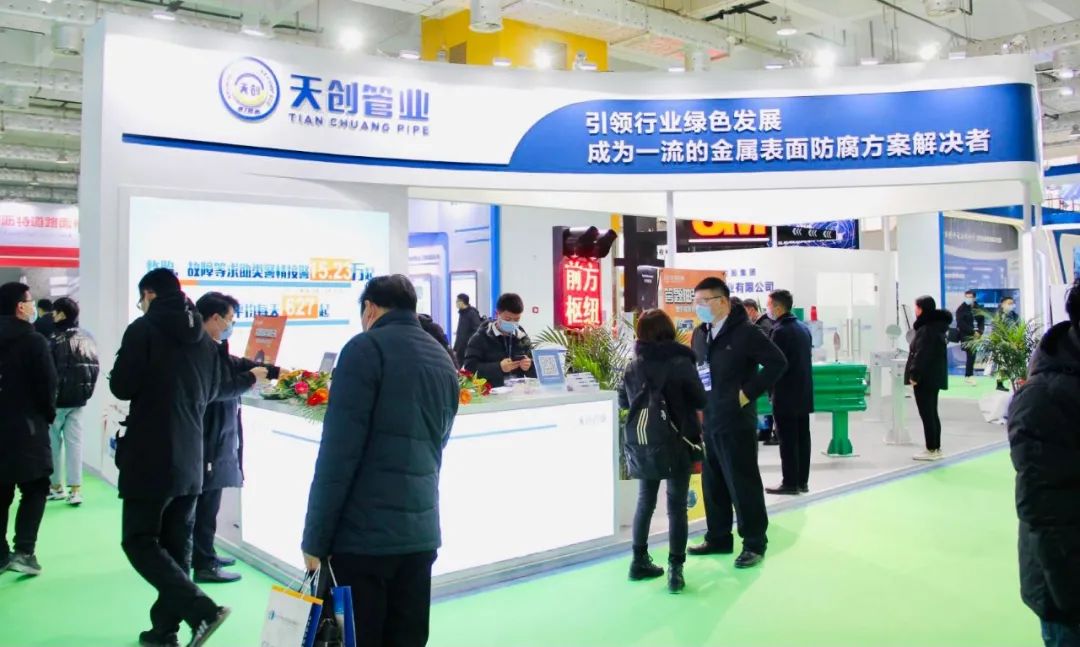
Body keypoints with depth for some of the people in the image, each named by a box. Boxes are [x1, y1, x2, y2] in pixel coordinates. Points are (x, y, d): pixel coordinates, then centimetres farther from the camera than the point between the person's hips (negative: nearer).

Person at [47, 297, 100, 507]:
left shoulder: (56, 340, -13)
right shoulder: (87, 338, 7)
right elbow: (95, 367, 9)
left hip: (58, 399, -5)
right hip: (78, 399, 5)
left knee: (53, 442, 9)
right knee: (75, 442, 5)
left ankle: (56, 486, 16)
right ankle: (75, 489, 2)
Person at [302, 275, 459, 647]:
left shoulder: (366, 348, -7)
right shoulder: (443, 361, 15)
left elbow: (338, 452, -13)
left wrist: (316, 538, -8)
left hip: (364, 532, -7)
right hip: (421, 531, 7)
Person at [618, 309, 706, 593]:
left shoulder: (632, 366, 1)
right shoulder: (682, 362, -10)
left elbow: (623, 402, 10)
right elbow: (701, 401, -4)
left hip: (644, 444, 4)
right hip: (677, 443, -4)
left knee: (645, 502, 16)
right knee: (676, 505, 2)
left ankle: (640, 561, 23)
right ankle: (675, 568, -1)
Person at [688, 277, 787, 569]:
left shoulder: (746, 331, -11)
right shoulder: (700, 334, 10)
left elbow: (777, 362, -15)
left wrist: (749, 394, -15)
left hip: (736, 420, -7)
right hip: (708, 420, 7)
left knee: (743, 483, 0)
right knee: (713, 483, 13)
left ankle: (754, 544, 12)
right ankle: (719, 539, 26)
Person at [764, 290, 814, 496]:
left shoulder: (780, 331, -15)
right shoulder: (804, 328, 10)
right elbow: (807, 358, 15)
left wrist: (771, 391, -5)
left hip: (786, 395, -8)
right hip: (804, 393, 8)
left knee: (788, 441, -2)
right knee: (802, 437, 10)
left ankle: (790, 483, 2)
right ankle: (802, 481, 16)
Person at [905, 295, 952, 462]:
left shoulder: (926, 330, -19)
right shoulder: (937, 326, 13)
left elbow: (921, 355, -23)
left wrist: (914, 375, -18)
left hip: (925, 378, -10)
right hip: (934, 378, 10)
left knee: (927, 414, -3)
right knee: (932, 414, 15)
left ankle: (932, 450, 2)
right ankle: (936, 449, 20)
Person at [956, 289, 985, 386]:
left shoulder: (978, 308, 12)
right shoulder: (961, 309, -5)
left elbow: (982, 321, 13)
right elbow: (961, 324, -13)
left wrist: (979, 332, -5)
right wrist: (973, 331, -16)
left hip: (976, 335, 5)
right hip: (966, 336, -5)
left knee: (972, 355, 6)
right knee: (970, 355, -12)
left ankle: (968, 375, 15)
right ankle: (969, 376, -7)